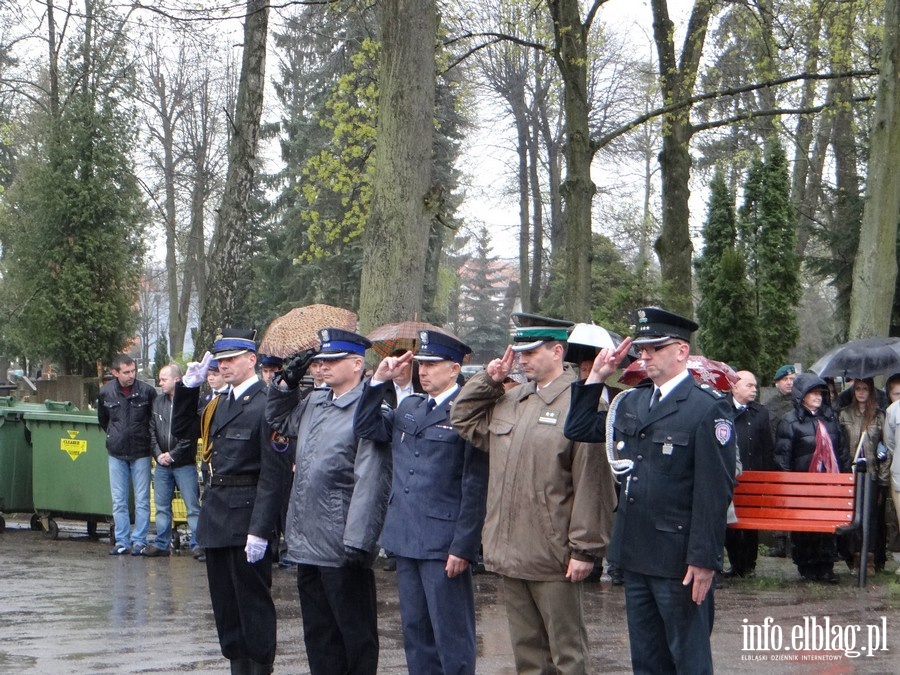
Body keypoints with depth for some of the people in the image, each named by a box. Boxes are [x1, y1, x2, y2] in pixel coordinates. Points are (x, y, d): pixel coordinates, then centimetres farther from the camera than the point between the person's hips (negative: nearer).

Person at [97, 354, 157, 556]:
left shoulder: (147, 391, -10)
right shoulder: (106, 393, -2)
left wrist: (147, 438, 5)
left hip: (140, 453, -2)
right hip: (116, 454, 2)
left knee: (142, 500, 0)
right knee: (119, 502, 6)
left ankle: (139, 541, 6)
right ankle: (122, 541, 12)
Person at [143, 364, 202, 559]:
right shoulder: (158, 402, 10)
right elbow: (152, 431, 10)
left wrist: (173, 455, -12)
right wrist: (158, 454, -3)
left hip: (184, 464, -6)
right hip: (162, 465, 6)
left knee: (193, 506, -4)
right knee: (162, 507, 10)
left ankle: (198, 544, 0)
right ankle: (161, 544, 17)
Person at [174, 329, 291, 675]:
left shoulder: (266, 404, -13)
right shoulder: (219, 404, 12)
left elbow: (273, 472, -17)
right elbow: (182, 430, 22)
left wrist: (260, 529, -21)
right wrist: (189, 386, 8)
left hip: (247, 515, -8)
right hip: (217, 514, 8)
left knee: (253, 600, 0)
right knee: (225, 603, 13)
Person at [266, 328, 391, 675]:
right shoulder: (313, 403, 12)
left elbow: (371, 483, -20)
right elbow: (280, 420, 32)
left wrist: (358, 542, -24)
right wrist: (286, 383, 15)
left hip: (342, 548, -8)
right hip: (308, 543, 8)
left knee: (355, 632, 4)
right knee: (318, 632, 15)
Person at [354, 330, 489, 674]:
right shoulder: (408, 407, 14)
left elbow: (475, 487, -13)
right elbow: (365, 428, 16)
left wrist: (462, 547, -16)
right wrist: (379, 381, 5)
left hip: (443, 543, -7)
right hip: (406, 540, 8)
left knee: (451, 637, -1)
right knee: (415, 633, 13)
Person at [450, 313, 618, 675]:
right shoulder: (509, 400, 12)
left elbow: (592, 482, -15)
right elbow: (463, 420, 24)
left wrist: (584, 548, -17)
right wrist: (488, 380, 9)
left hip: (554, 558, -7)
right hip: (512, 553, 7)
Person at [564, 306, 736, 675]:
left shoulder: (708, 407, -12)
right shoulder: (630, 402, 11)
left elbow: (715, 490, -16)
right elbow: (578, 430, 22)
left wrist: (704, 559, -19)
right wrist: (595, 378, 11)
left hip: (679, 560, -7)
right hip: (636, 554, 7)